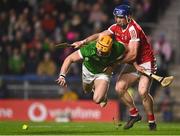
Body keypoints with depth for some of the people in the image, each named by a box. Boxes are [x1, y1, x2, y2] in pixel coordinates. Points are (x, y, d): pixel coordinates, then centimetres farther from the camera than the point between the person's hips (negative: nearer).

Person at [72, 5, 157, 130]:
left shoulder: (133, 29, -24)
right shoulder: (116, 28, 0)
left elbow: (132, 54, -27)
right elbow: (100, 35, 5)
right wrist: (83, 42, -7)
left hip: (145, 63, -8)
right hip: (132, 64, 8)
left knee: (143, 91, -23)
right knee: (119, 87, -5)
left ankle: (152, 121, -6)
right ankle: (134, 114, 12)